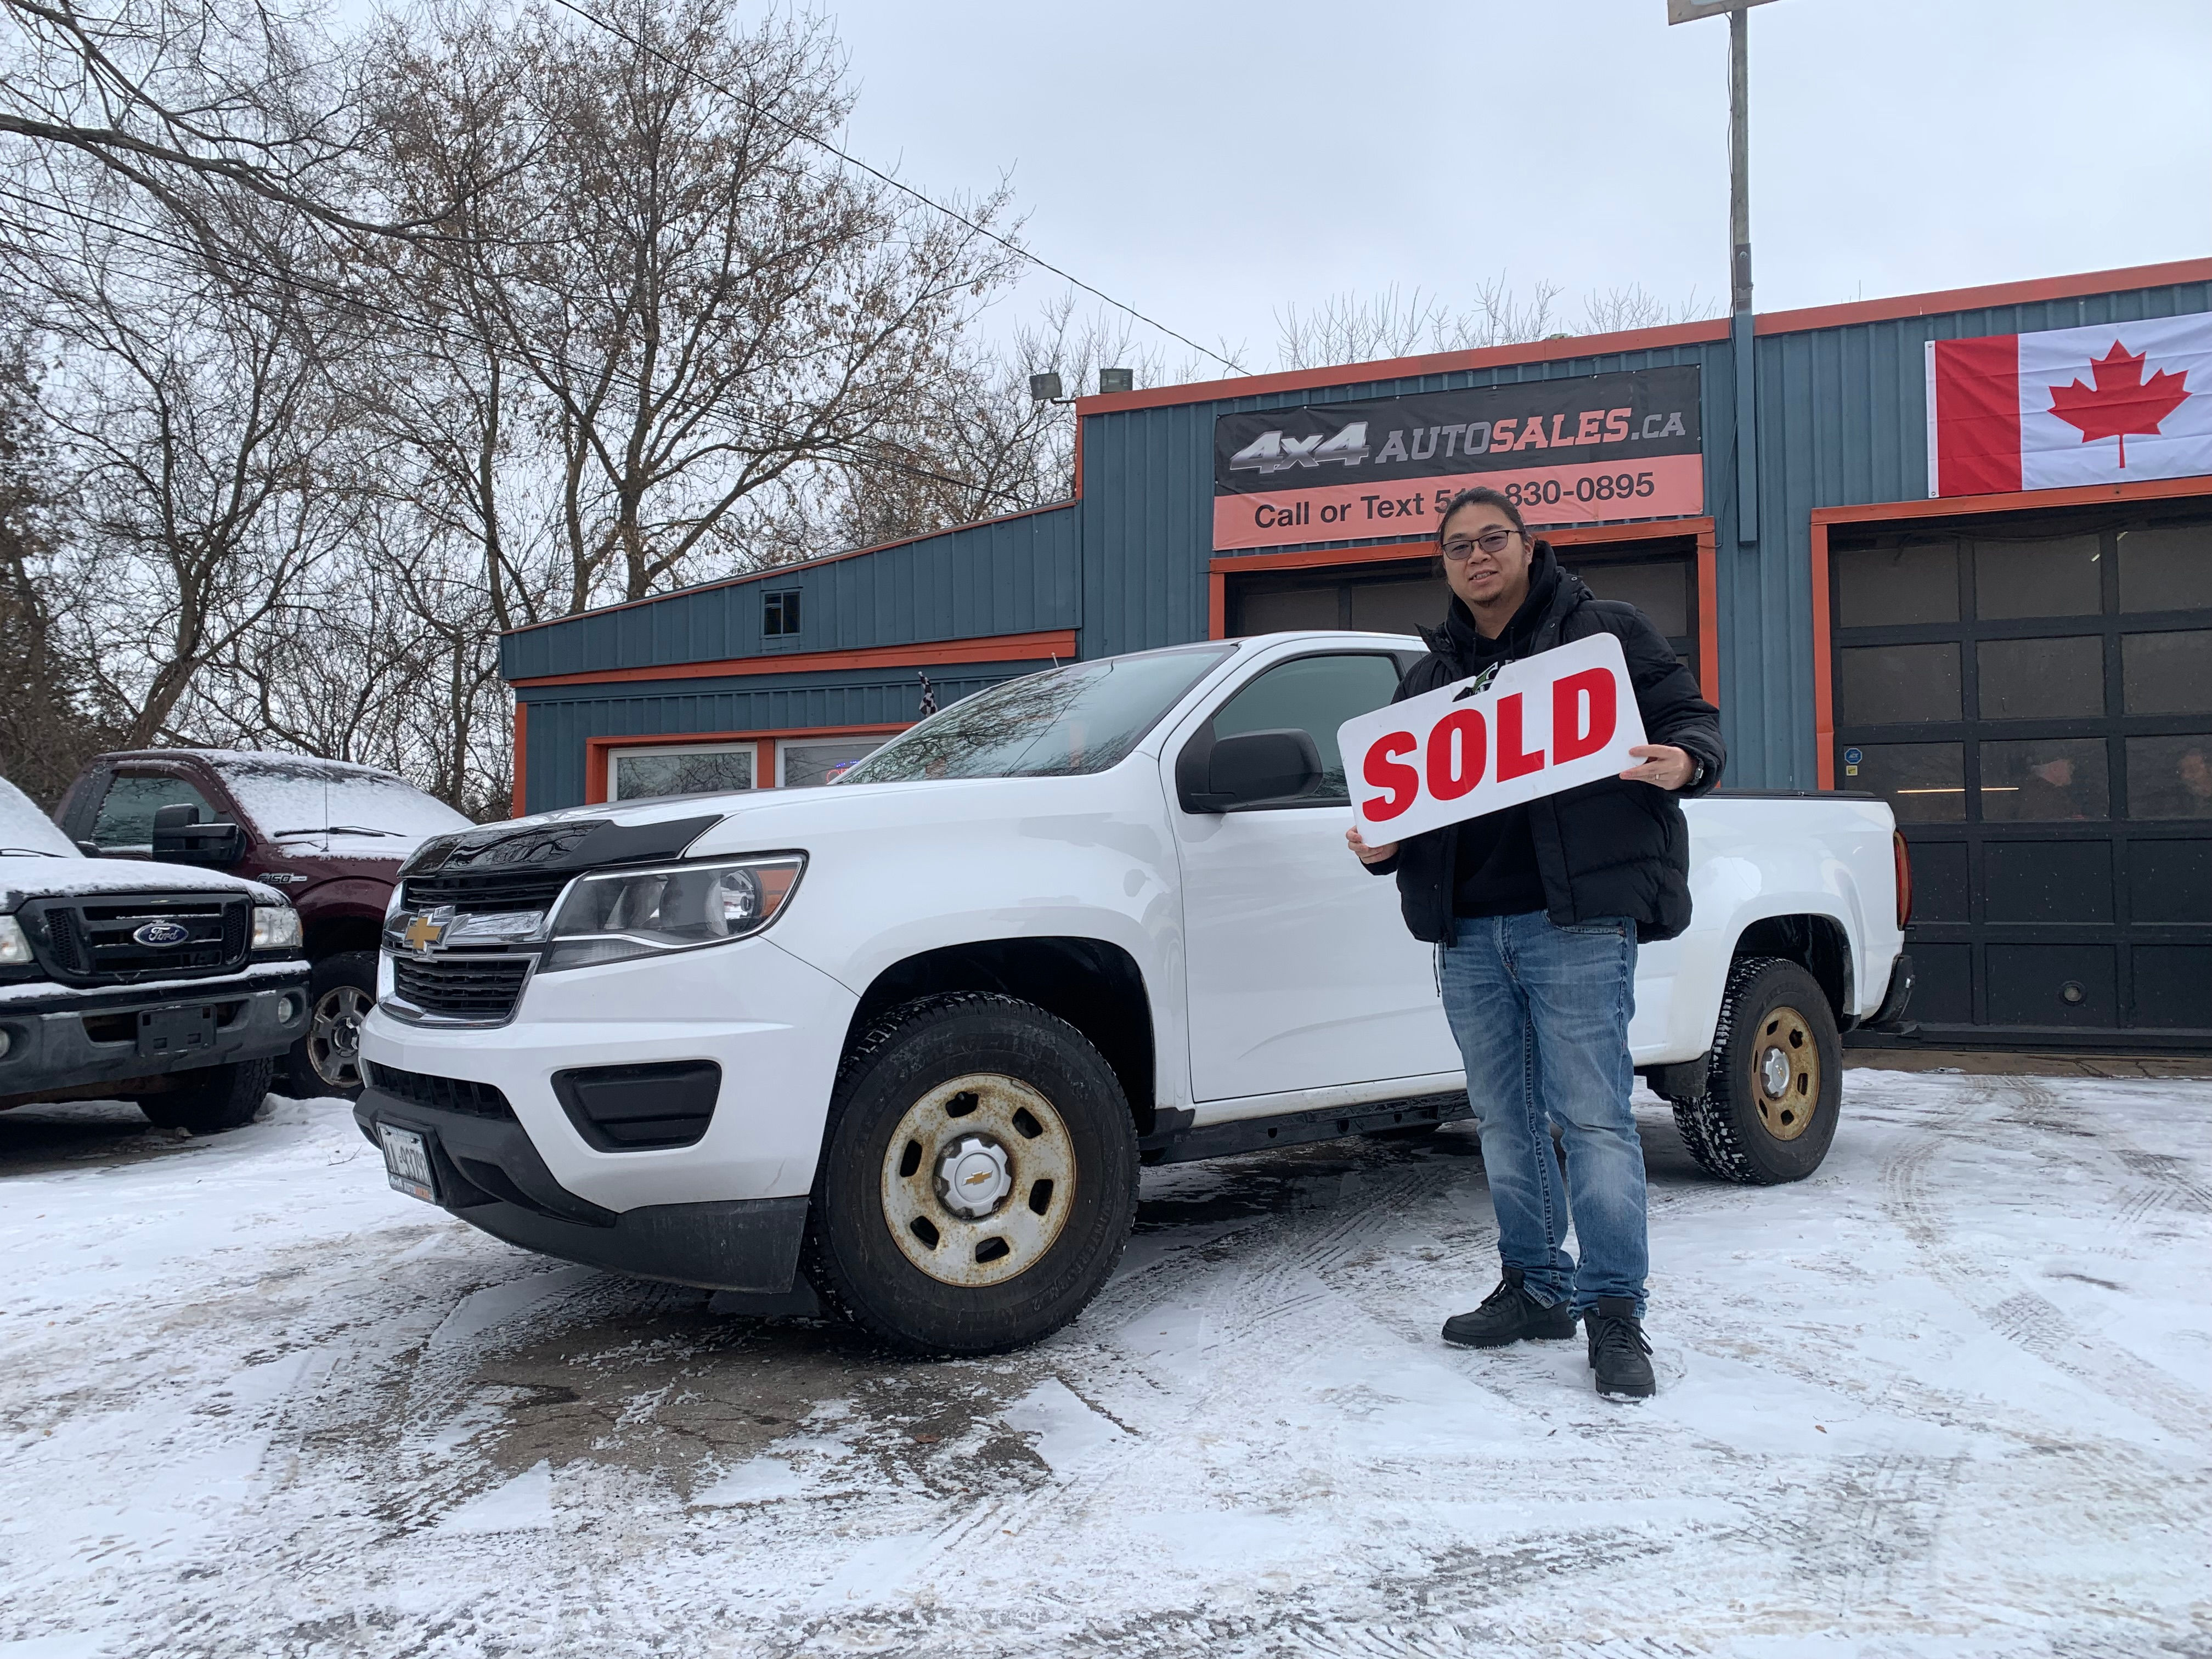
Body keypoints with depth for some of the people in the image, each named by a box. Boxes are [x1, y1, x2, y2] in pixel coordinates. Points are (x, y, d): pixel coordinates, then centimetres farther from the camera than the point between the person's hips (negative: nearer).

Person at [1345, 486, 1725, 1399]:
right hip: (1468, 931, 6)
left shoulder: (1606, 631, 5)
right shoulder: (1430, 673, 20)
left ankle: (1615, 1312, 3)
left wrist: (1682, 760, -19)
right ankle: (1536, 1287, 25)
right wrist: (1381, 844, 3)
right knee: (1505, 1120, 12)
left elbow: (1693, 715, 4)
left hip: (1576, 922, -5)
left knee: (1592, 1115, -7)